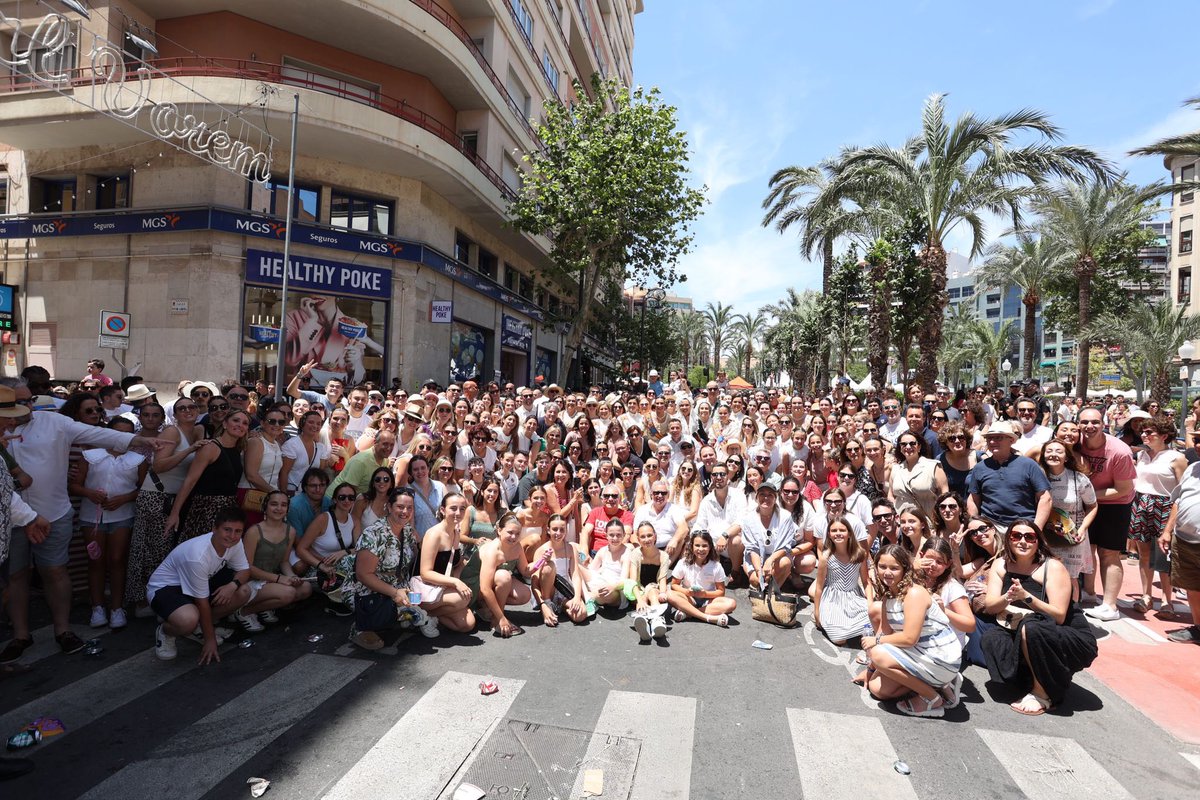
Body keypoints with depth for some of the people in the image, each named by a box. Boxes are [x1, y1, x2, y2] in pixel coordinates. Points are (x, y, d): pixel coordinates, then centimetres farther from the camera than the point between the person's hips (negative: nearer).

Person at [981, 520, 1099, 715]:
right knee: (991, 638, -21)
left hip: (1074, 639, -4)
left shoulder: (1053, 567, -15)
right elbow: (989, 607, -10)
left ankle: (1042, 694, -13)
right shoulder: (1001, 565, -2)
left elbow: (1059, 616, -22)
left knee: (1030, 627, -34)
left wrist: (1026, 596, -36)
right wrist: (1008, 598, -31)